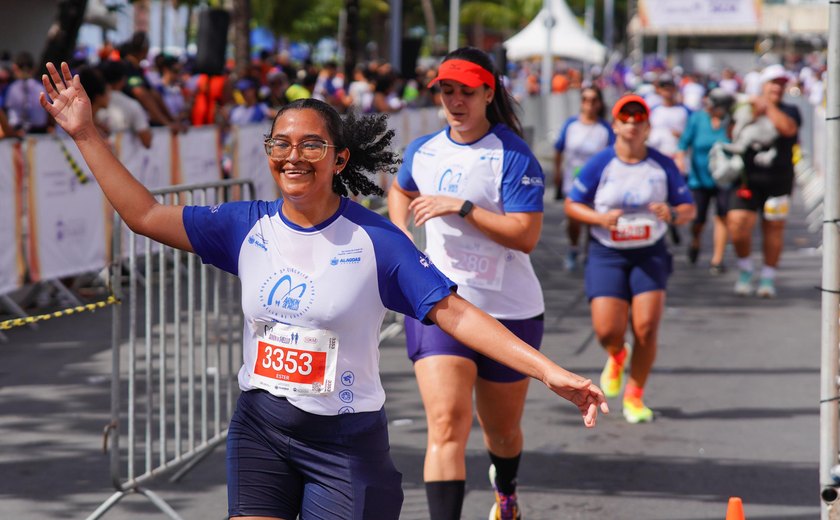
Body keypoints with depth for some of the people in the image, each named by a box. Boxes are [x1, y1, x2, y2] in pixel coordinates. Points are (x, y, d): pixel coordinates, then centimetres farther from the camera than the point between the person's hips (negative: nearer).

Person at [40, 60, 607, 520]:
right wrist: (87, 134, 1)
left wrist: (551, 371, -19)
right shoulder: (248, 226, 1)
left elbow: (455, 313, -12)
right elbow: (145, 214, 4)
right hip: (261, 428, 3)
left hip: (346, 441, -3)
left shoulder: (375, 239, -9)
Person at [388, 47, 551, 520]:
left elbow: (526, 235, -21)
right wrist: (400, 234, 11)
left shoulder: (513, 156, -12)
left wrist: (460, 207, -23)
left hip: (509, 311, -2)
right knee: (447, 425, -18)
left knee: (502, 430, 18)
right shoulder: (422, 151, 6)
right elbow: (400, 190, 30)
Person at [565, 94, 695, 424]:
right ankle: (616, 357, 30)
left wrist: (672, 214, -16)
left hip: (650, 254, 1)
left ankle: (634, 397, 8)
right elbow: (572, 205, 3)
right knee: (607, 331, -10)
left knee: (646, 327, -12)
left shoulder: (663, 165, 2)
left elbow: (688, 208, 8)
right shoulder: (600, 165, -2)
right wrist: (600, 217, -15)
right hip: (606, 255, -1)